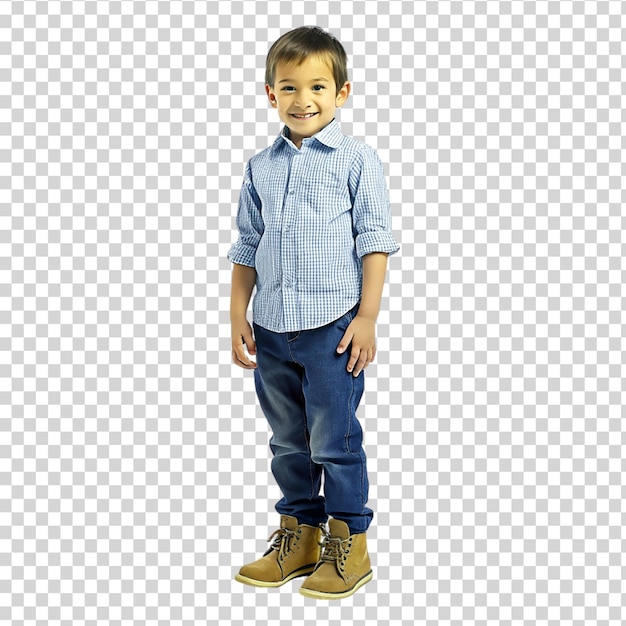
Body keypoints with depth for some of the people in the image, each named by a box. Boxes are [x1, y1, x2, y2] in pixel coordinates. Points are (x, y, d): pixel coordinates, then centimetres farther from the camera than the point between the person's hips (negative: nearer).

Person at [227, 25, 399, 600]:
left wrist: (367, 317, -10)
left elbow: (374, 243, -5)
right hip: (272, 329, 5)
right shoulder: (261, 168, 9)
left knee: (334, 441, 0)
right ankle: (299, 535, 29)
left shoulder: (356, 160, -4)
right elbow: (246, 248, 14)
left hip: (333, 328, -5)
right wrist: (238, 317, 10)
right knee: (288, 441, 15)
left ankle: (349, 546, 15)